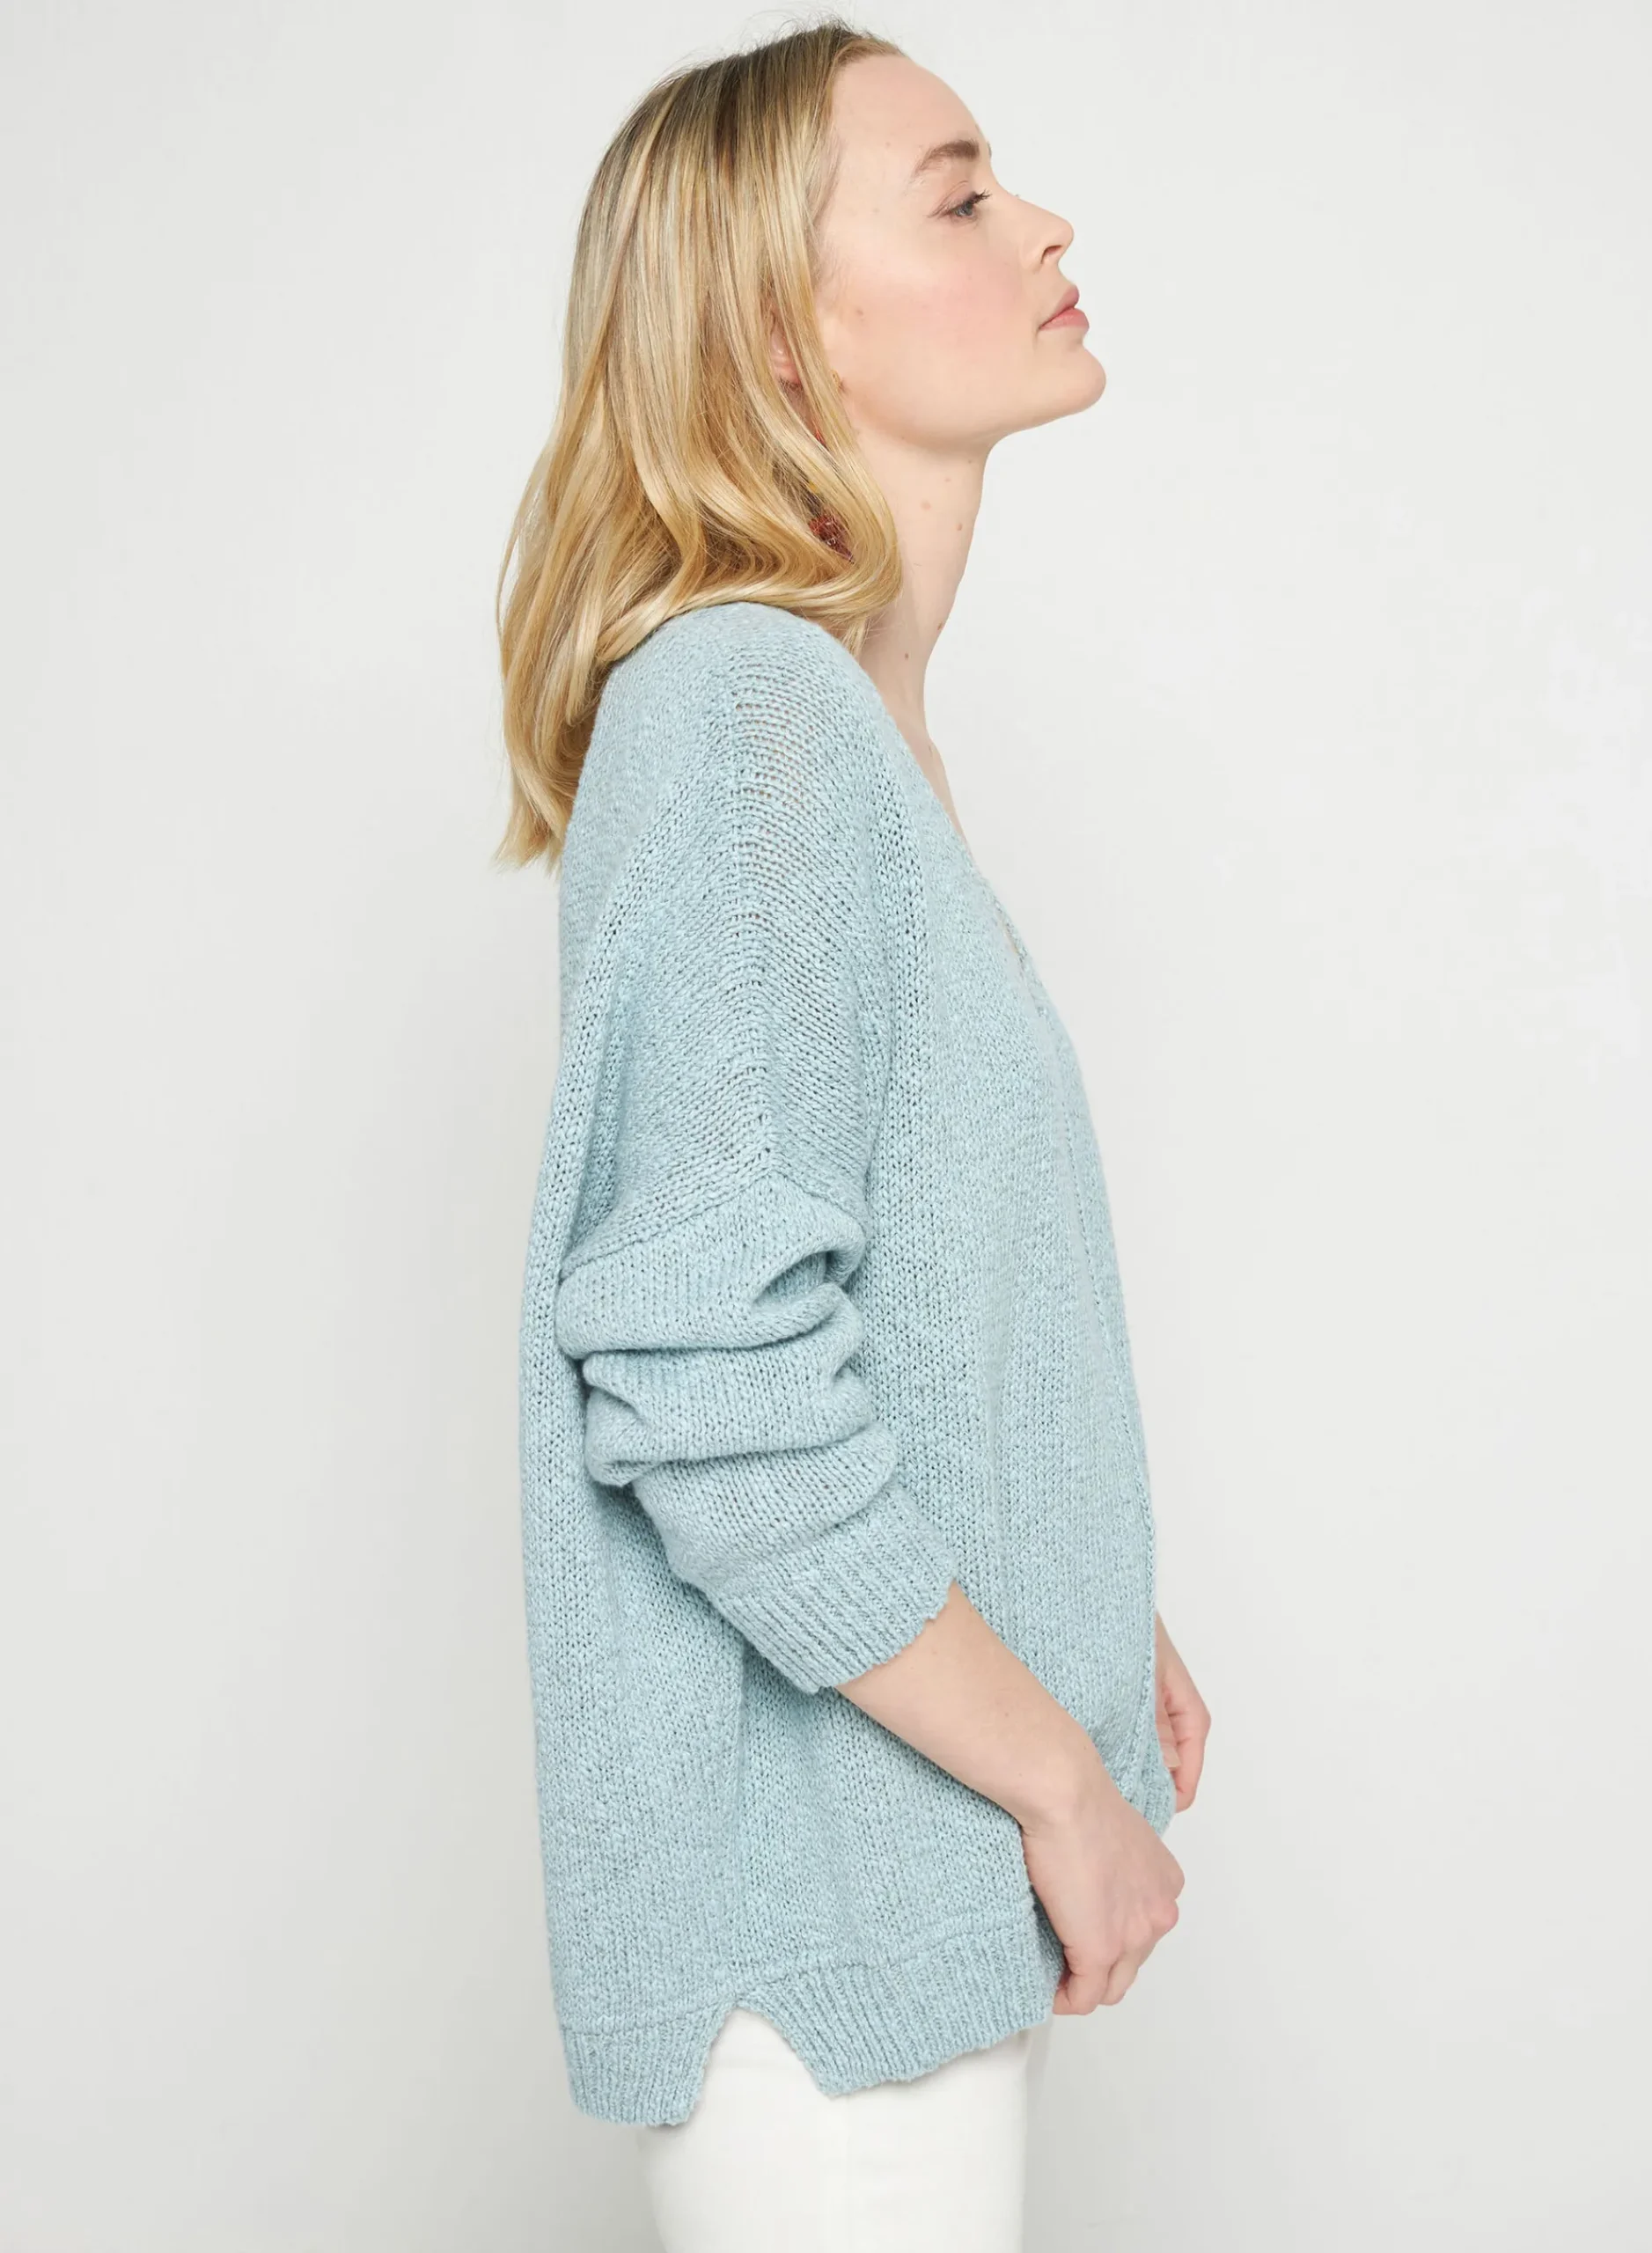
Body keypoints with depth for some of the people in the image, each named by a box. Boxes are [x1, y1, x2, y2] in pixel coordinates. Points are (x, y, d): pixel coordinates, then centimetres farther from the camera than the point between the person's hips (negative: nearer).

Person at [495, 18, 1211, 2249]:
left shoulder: (862, 716, 10)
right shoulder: (740, 701, -19)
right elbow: (711, 1382, -26)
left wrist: (1098, 1623, 13)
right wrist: (1062, 1775, -16)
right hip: (816, 1875, -9)